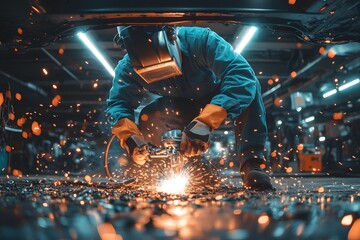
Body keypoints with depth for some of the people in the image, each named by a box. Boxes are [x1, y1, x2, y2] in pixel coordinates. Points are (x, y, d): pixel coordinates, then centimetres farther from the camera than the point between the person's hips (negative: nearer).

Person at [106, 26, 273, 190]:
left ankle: (251, 163, -28)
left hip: (218, 102, -2)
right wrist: (130, 137, -44)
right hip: (181, 109, 2)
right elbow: (118, 102, -21)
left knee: (248, 86, -33)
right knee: (148, 118, -27)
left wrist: (205, 122, -57)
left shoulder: (199, 39, -37)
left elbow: (241, 74, -46)